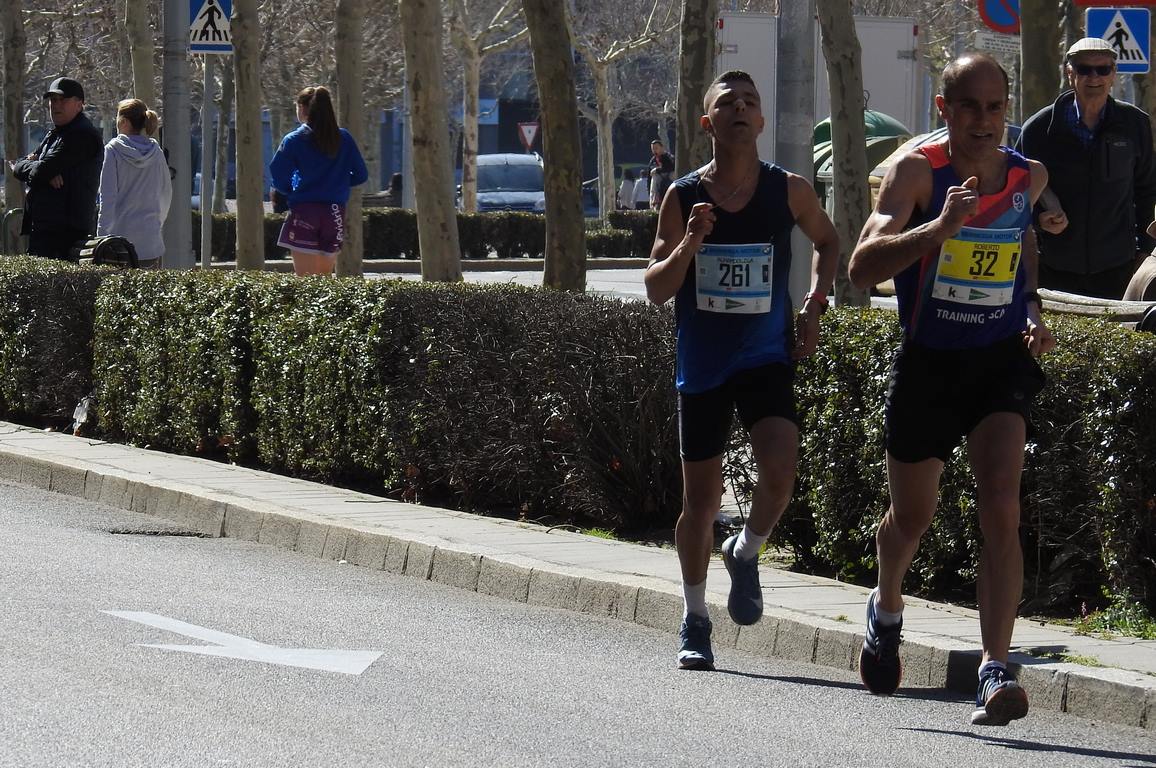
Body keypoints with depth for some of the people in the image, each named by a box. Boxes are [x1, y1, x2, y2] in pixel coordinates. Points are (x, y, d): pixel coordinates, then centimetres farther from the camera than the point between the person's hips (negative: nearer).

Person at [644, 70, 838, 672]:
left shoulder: (789, 191, -3)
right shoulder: (683, 197, -4)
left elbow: (828, 242, 17)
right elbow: (656, 290, -3)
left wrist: (813, 306, 4)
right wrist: (689, 245, -20)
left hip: (767, 358, 0)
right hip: (701, 363, 0)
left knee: (779, 470, -22)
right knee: (701, 497, 5)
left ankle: (746, 554, 10)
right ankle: (694, 620, 22)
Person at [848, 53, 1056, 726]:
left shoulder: (1029, 177, -1)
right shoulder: (918, 172, -13)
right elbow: (863, 266, -26)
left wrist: (1032, 312, 7)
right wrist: (939, 228, -39)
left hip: (1002, 361, 1)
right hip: (927, 362, -1)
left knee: (1002, 508, -18)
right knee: (912, 516, 15)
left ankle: (996, 672, -21)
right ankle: (887, 609, 49)